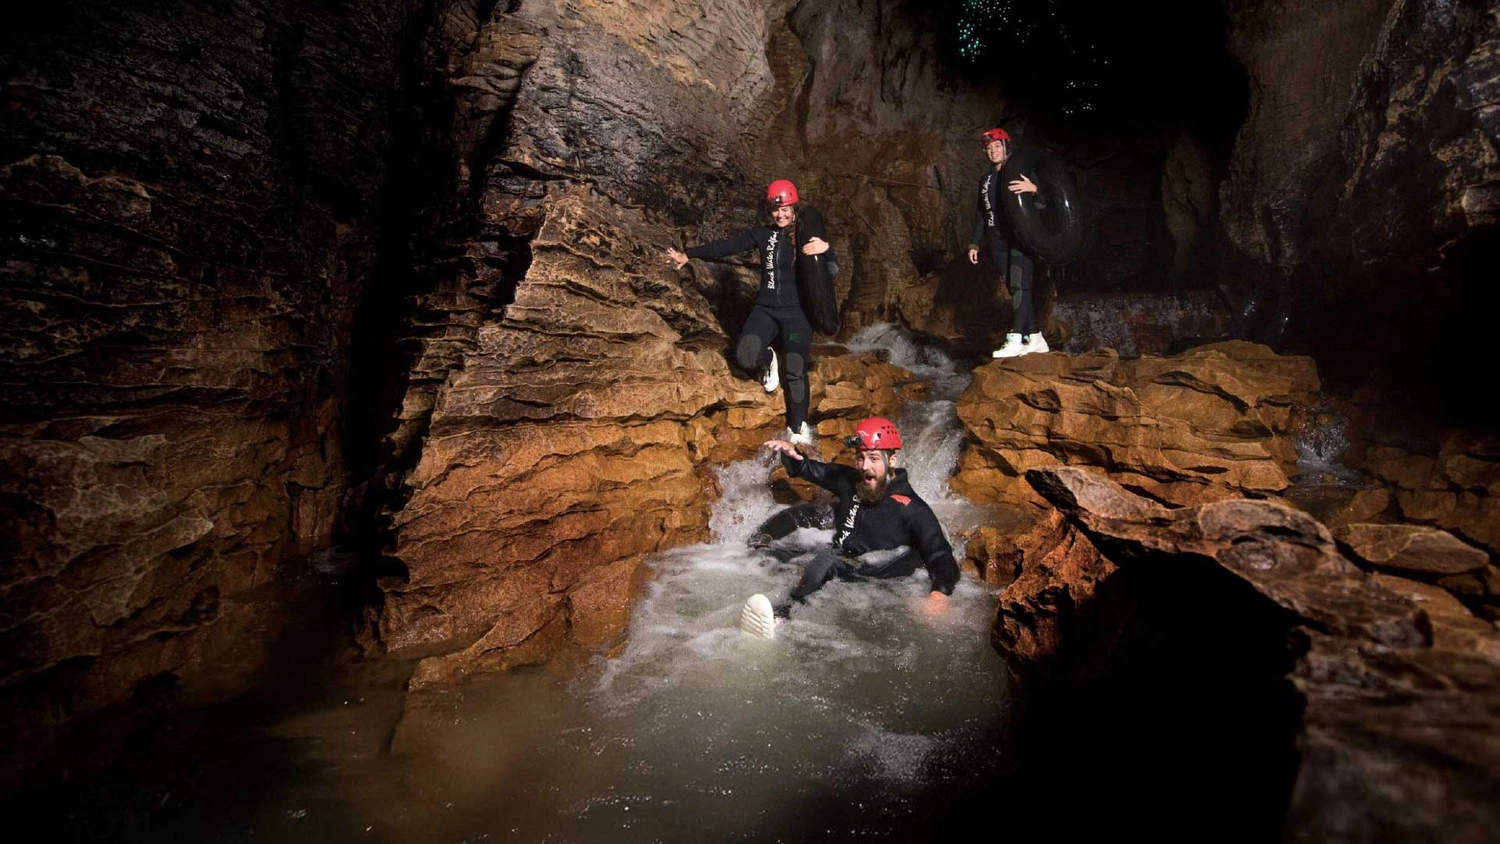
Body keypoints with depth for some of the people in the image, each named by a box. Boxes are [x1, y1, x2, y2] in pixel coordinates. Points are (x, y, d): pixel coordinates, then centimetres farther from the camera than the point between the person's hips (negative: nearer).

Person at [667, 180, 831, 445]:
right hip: (766, 309, 2)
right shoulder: (763, 234, 7)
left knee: (795, 371, -8)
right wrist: (688, 254, 10)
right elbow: (726, 246, 10)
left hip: (797, 312, -2)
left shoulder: (807, 235, -1)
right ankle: (768, 359, 16)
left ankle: (797, 430, 5)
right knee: (745, 357, -21)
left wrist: (824, 249, -36)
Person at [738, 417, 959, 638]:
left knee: (827, 560, -36)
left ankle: (785, 612, -54)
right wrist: (791, 452, -6)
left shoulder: (913, 509, -12)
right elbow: (807, 469, 16)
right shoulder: (850, 481, 5)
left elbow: (941, 556, -17)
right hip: (838, 563, 7)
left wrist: (940, 592, -37)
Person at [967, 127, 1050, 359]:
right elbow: (982, 215, 24)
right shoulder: (986, 180, 20)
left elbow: (1042, 203, -9)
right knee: (1017, 288, 3)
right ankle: (1034, 338, 8)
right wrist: (975, 243, 17)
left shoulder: (1021, 172, 0)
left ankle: (1015, 339, -24)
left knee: (1019, 285, -17)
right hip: (998, 242, 6)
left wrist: (1034, 189, -32)